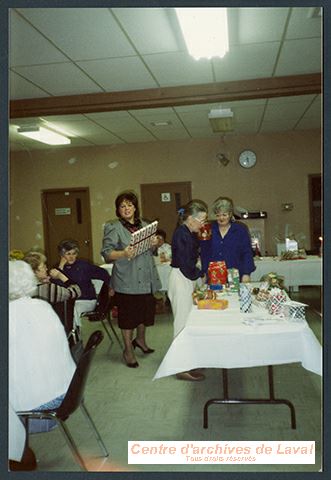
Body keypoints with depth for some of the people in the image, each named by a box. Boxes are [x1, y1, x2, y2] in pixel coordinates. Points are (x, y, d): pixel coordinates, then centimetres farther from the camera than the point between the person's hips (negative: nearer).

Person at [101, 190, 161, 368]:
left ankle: (140, 339, 42)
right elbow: (106, 253, -15)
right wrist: (123, 254, -31)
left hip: (146, 278, 6)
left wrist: (154, 244, 0)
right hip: (127, 280, -6)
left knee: (146, 309, 16)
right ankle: (128, 350, 21)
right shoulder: (113, 227, -6)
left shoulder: (144, 225, 13)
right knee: (128, 313, 4)